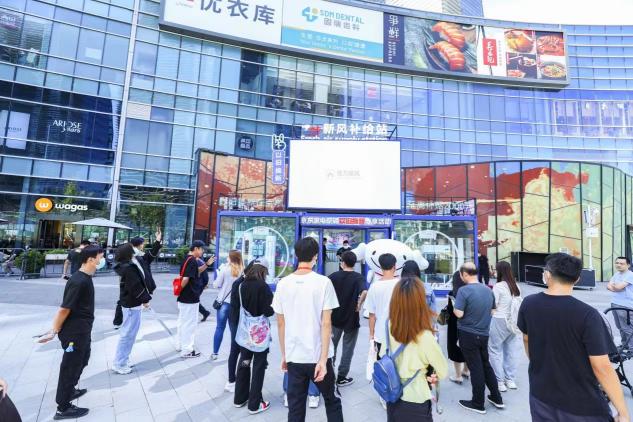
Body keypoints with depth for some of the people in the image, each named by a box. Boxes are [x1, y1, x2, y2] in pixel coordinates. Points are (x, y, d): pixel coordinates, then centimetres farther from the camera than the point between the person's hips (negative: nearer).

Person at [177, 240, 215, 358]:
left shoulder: (188, 259, 10)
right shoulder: (192, 261, -21)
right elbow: (186, 279, -28)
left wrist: (206, 264, 11)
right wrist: (180, 290, -11)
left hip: (184, 297, 10)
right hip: (190, 298, -10)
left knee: (183, 321, 21)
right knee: (190, 323, 1)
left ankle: (181, 345, 35)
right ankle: (187, 350, 10)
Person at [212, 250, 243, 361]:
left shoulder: (225, 269, -11)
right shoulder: (243, 271, -9)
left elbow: (216, 285, -4)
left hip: (224, 301, -1)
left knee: (220, 328, 10)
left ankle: (215, 353, 17)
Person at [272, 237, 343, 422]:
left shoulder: (283, 283, -3)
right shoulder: (323, 282, -12)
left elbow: (280, 324, 3)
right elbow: (326, 324, -14)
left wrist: (284, 355, 13)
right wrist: (323, 360, -10)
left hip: (293, 357, 3)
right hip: (318, 356, -2)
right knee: (332, 401, 20)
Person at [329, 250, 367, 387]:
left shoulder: (333, 276, -4)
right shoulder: (358, 277, -12)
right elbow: (364, 292, -32)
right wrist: (359, 305, -17)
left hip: (335, 317, 2)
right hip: (351, 319, -2)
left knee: (331, 346, 20)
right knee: (347, 349, 13)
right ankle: (341, 378, 22)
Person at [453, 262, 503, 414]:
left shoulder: (464, 290, -21)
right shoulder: (488, 290, 2)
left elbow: (459, 314, -23)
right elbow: (492, 312, 13)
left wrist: (454, 308, -4)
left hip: (468, 335, -6)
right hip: (484, 334, 6)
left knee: (476, 369, 5)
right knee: (486, 365, 22)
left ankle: (478, 404, 19)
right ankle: (497, 398, 33)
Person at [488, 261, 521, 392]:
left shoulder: (498, 286, -15)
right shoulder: (515, 286, 5)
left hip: (499, 321, -7)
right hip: (512, 321, 7)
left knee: (495, 351, 4)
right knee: (511, 350, 15)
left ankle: (499, 381, 10)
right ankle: (510, 379, 26)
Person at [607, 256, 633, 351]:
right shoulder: (616, 274, 12)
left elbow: (618, 287, -20)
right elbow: (608, 286, 7)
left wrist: (613, 285, 0)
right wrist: (615, 287, -12)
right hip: (614, 304, 8)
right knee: (620, 327, 17)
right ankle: (624, 345, 29)